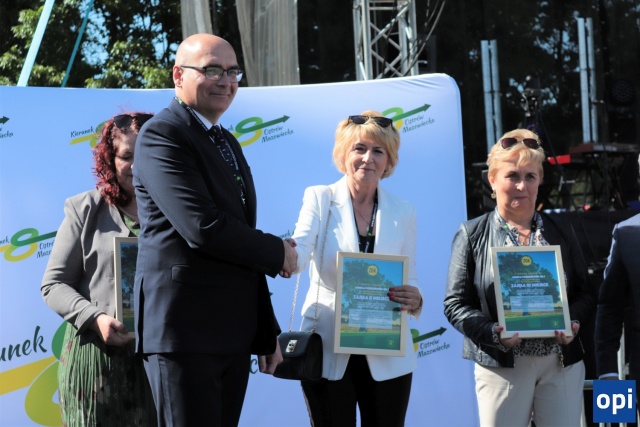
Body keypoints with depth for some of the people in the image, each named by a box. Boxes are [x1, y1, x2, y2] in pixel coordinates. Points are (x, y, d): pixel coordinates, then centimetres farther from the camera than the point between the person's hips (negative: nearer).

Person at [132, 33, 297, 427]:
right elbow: (202, 227, -21)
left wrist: (268, 334, 18)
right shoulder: (162, 135, -9)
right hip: (184, 331, -8)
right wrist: (278, 253, -6)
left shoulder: (228, 144, 19)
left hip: (235, 334, 8)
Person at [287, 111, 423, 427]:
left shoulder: (403, 212, 7)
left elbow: (410, 278, 9)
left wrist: (414, 300, -15)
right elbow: (301, 250, -15)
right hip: (328, 352, -2)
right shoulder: (319, 198, 0)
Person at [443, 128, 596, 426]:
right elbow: (456, 304, -1)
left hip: (563, 364, 3)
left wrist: (573, 323, -9)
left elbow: (586, 292, 13)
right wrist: (495, 334, -18)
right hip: (501, 366, -2)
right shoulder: (471, 235, 2)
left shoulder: (561, 231, 11)